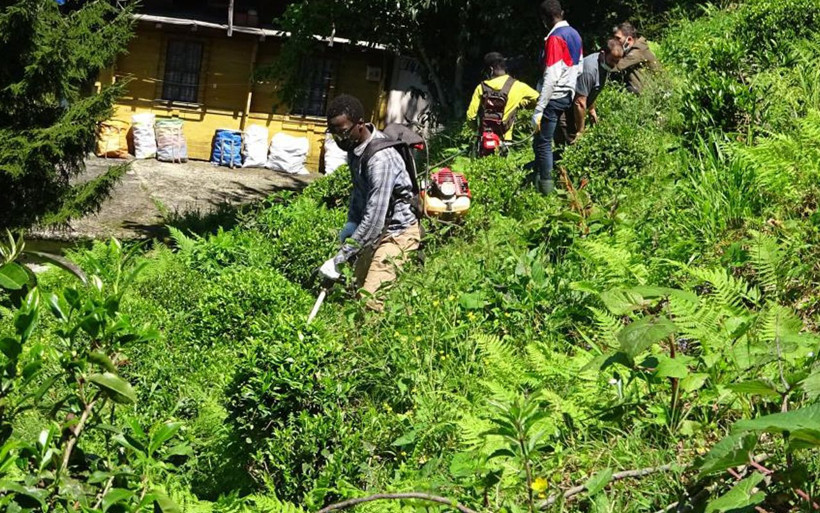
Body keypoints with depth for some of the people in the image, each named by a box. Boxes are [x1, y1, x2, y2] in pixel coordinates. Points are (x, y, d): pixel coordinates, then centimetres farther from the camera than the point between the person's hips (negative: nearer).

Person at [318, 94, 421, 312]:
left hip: (397, 231, -10)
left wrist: (339, 260, -31)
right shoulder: (354, 146, -1)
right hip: (376, 229, 10)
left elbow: (374, 218, -33)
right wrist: (351, 222, 2)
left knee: (371, 299, -19)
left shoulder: (380, 159, -30)